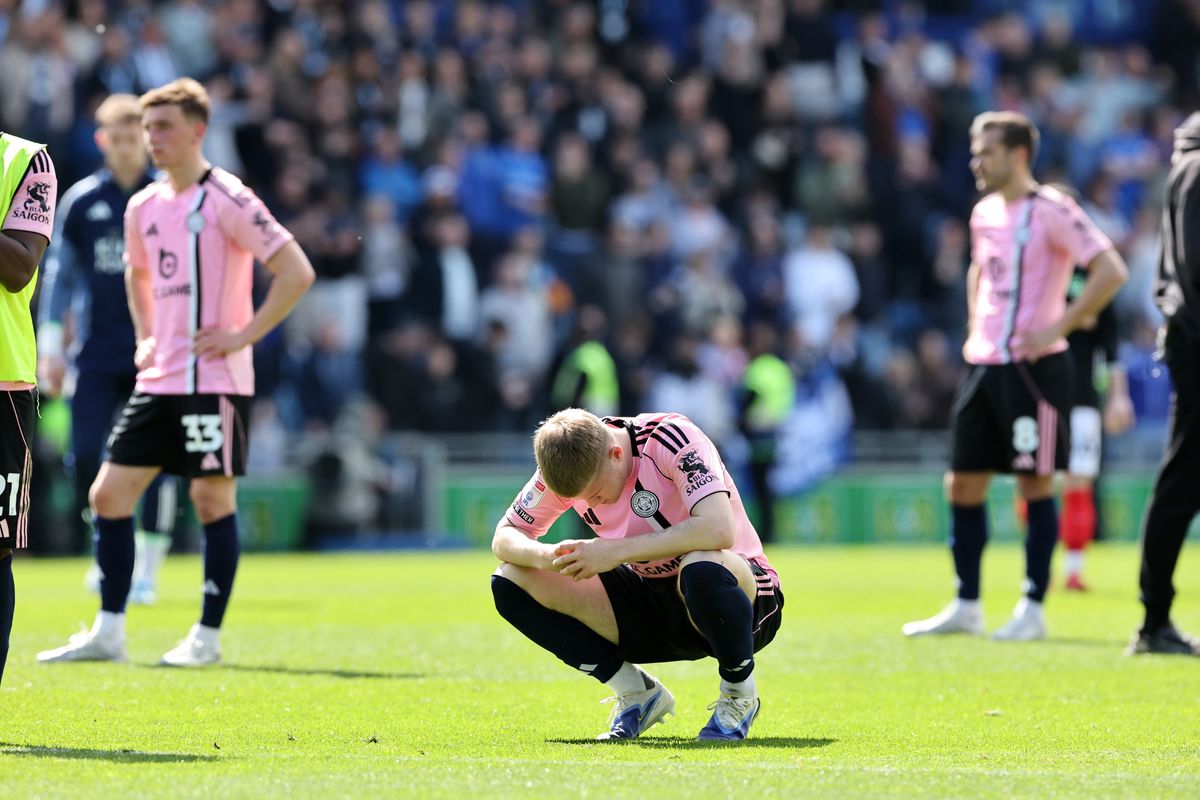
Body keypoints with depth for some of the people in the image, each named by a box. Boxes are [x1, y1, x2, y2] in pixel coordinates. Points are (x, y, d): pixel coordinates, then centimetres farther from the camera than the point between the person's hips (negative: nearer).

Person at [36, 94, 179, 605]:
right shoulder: (81, 202, 5)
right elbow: (59, 274, 10)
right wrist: (49, 346, 5)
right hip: (95, 357, 1)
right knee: (85, 457, -7)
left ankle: (147, 570, 3)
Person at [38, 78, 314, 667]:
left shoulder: (225, 199, -10)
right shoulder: (144, 207, 12)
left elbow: (296, 271, -14)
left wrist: (245, 335, -15)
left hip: (214, 378, -7)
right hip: (157, 378, 7)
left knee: (212, 498, -3)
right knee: (108, 493, 3)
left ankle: (207, 636, 5)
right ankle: (108, 634, 8)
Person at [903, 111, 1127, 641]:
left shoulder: (1051, 211, -10)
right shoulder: (984, 214, 13)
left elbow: (1111, 271, -18)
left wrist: (1058, 327, -18)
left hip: (1032, 366, -8)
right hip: (982, 362, 8)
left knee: (1035, 482, -3)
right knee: (963, 483, 7)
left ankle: (1033, 610, 2)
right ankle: (966, 607, 15)